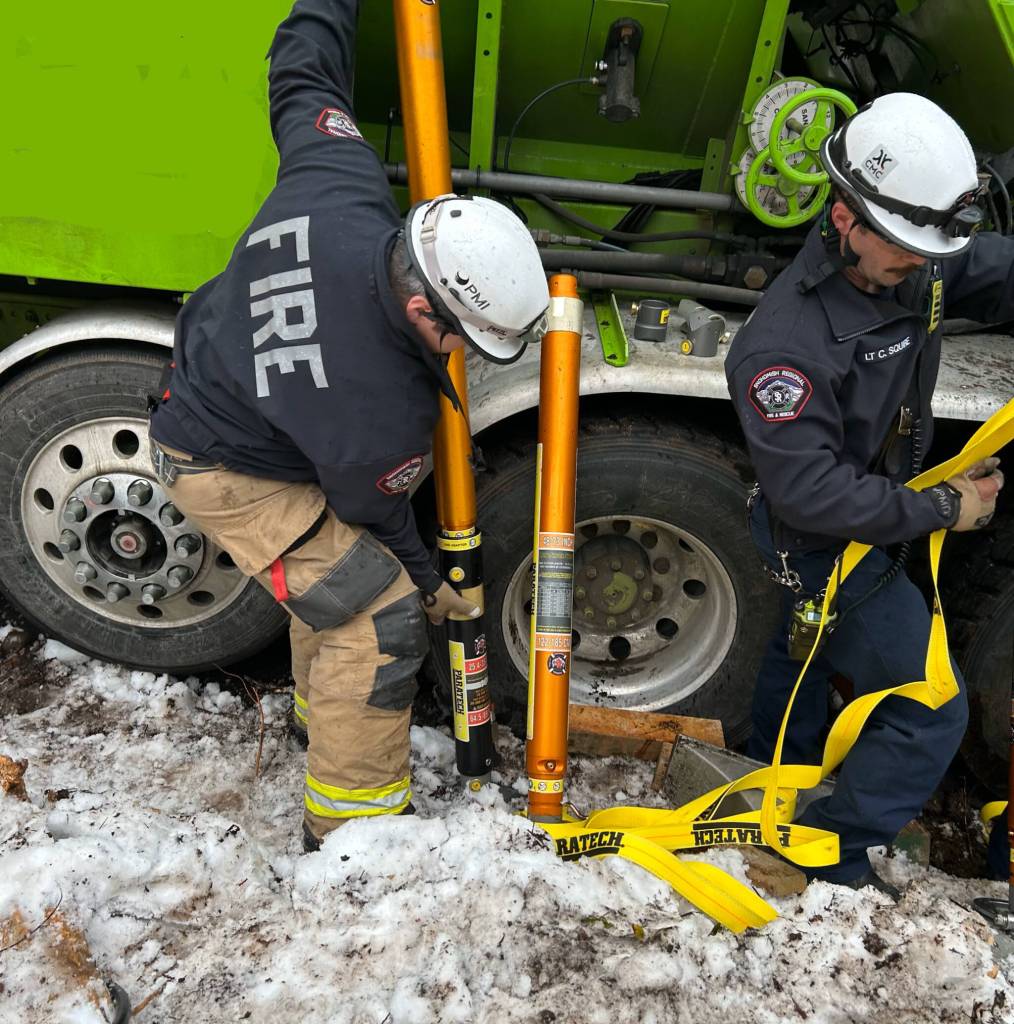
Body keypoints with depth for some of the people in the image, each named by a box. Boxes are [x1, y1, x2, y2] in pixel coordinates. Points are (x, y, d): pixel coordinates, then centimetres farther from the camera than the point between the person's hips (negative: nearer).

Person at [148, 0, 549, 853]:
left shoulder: (340, 182, -25)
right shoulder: (379, 414, -38)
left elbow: (303, 75, -5)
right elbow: (376, 512, -17)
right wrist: (429, 586, 1)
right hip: (228, 472, -9)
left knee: (341, 562, 23)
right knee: (383, 621, -10)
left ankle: (324, 705, 48)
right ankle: (348, 831, 8)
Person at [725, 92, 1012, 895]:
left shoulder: (918, 265, -11)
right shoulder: (785, 343, -35)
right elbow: (812, 493, -32)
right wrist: (941, 508, -24)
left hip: (878, 521, 9)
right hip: (830, 550, -9)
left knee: (805, 650, 29)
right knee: (932, 709, 3)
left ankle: (776, 774, 57)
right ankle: (835, 851, 23)